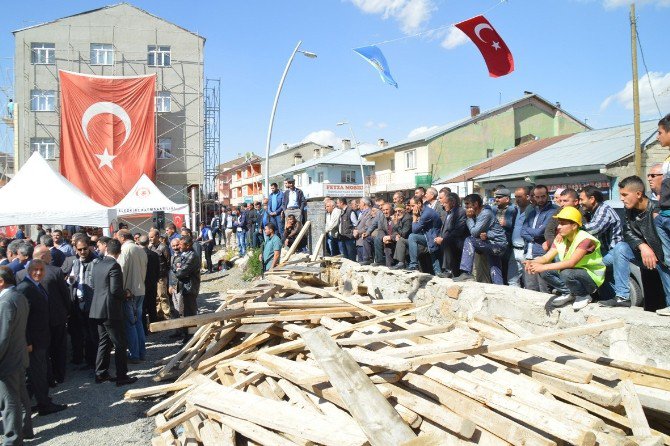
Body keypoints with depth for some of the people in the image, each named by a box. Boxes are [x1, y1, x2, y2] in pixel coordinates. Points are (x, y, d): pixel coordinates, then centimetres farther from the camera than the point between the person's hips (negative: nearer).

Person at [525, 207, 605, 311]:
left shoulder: (585, 239, -24)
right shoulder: (560, 239, -1)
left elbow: (571, 263, -37)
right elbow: (546, 257, -10)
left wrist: (543, 267, -42)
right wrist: (533, 262, -33)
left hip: (592, 277, -7)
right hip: (574, 272, 7)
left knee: (566, 273, -36)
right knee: (545, 271, -11)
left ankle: (584, 296, -6)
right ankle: (572, 294, 6)